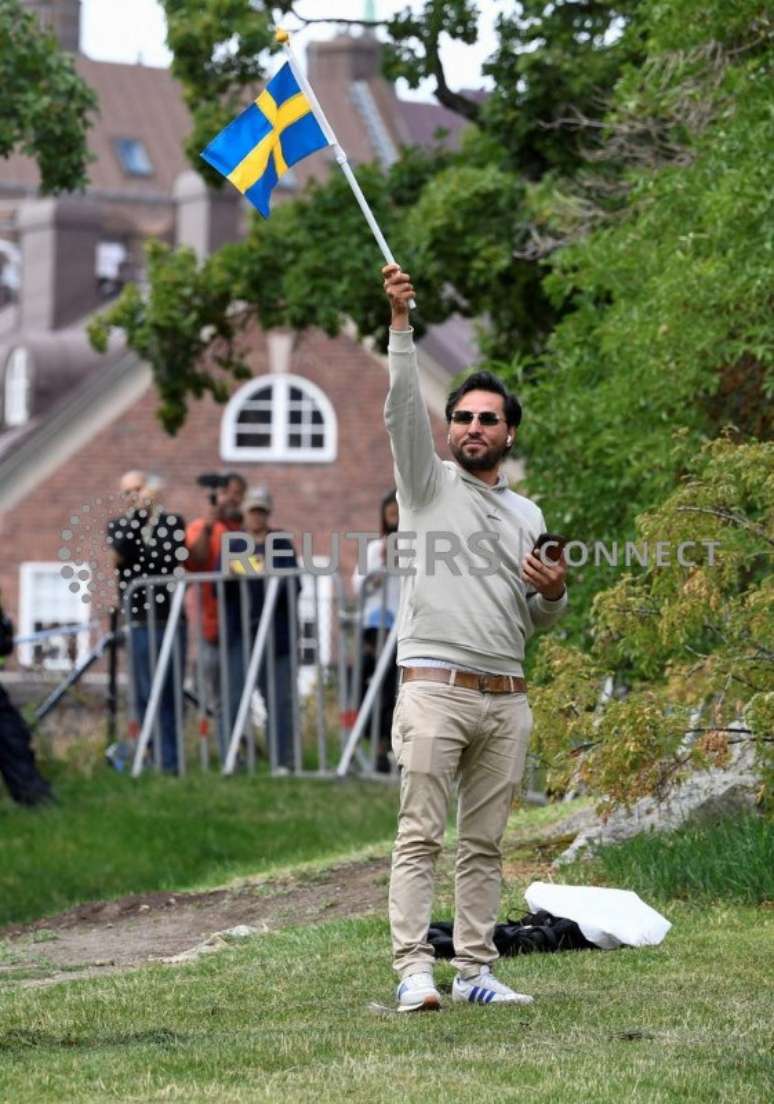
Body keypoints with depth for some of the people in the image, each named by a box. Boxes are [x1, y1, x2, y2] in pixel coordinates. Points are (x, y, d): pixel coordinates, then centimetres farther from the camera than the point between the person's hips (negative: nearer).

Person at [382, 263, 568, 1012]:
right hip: (436, 689, -5)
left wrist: (553, 595, -1)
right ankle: (413, 971, -13)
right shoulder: (428, 483, 6)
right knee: (420, 836, -9)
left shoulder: (527, 515, 19)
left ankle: (474, 970, 9)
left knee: (485, 844, 6)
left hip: (506, 698, 5)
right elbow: (402, 408, -10)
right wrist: (401, 323, -21)